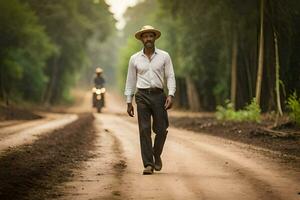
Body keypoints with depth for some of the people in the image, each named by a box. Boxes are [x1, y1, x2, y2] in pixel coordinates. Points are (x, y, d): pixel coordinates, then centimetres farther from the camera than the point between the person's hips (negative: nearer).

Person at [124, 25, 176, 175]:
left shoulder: (164, 56, 5)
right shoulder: (134, 59, 7)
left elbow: (170, 77, 2)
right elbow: (130, 81, 12)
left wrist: (171, 95, -11)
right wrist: (128, 102, 9)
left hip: (158, 95, 0)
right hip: (142, 96, 0)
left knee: (161, 129, -1)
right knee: (144, 130, -6)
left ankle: (157, 156, 26)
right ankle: (148, 164, -5)